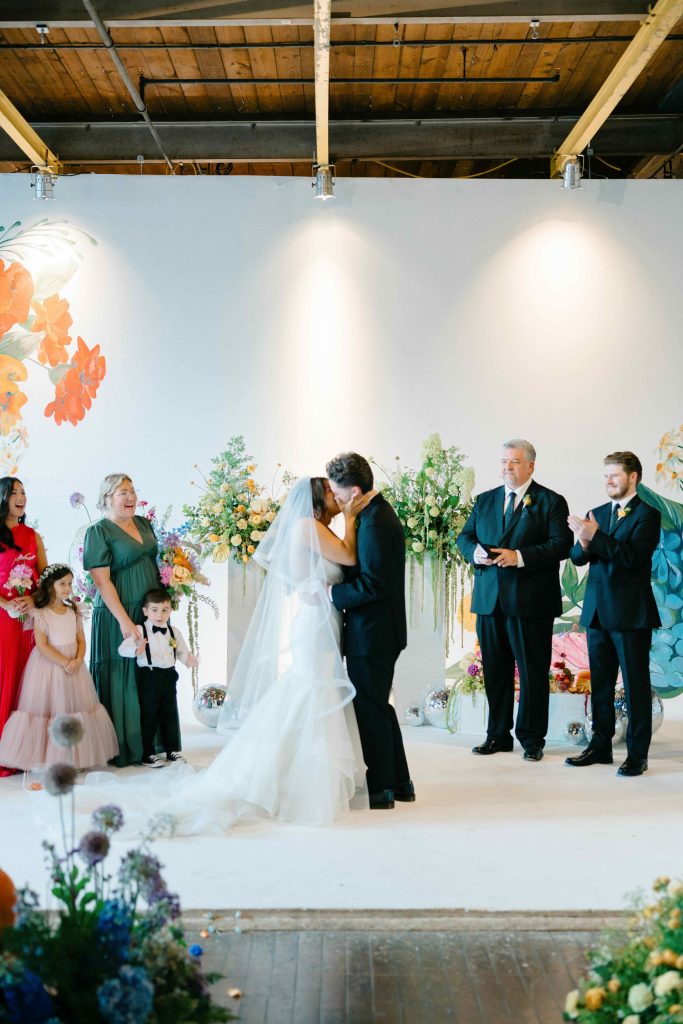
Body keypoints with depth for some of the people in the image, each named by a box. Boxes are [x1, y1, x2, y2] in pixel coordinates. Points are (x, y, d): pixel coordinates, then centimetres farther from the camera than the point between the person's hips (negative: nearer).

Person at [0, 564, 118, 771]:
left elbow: (81, 640, 6)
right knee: (48, 706, -2)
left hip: (73, 665, 5)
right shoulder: (40, 614, -10)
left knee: (76, 706, 7)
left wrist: (78, 660, -12)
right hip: (49, 666, -5)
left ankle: (76, 756, 16)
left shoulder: (74, 612, 6)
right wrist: (64, 662, -20)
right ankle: (44, 757, 7)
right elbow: (42, 646, -15)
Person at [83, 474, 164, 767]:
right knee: (120, 680, -1)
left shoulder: (144, 523, 12)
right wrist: (124, 620, -19)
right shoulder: (98, 531, -8)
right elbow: (101, 580, -13)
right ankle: (121, 750, 7)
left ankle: (146, 744, 17)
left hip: (151, 612, 6)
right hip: (117, 616, -6)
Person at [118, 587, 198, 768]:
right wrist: (136, 650, -40)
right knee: (149, 716, 3)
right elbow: (123, 648, -19)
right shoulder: (140, 631, -10)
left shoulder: (174, 632, 6)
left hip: (169, 676, 5)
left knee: (170, 715, 15)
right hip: (149, 677, -5)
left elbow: (182, 651, 16)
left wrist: (188, 659, -6)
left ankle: (173, 750, 28)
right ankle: (148, 755, 13)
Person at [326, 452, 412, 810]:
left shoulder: (374, 524, -21)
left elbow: (372, 586, -26)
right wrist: (333, 585, 5)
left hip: (371, 634, -11)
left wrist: (330, 592, -18)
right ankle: (398, 782, 28)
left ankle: (378, 790, 12)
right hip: (378, 630, 11)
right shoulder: (379, 513, 10)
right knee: (378, 707, 18)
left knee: (370, 710, 1)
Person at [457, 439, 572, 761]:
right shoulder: (485, 500, 15)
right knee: (494, 671, 11)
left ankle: (532, 738, 13)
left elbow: (561, 544, -11)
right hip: (489, 600, 5)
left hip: (530, 602, -5)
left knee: (533, 672, 3)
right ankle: (498, 735, 21)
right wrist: (475, 551, -8)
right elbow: (465, 536, 15)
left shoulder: (551, 502, -1)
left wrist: (519, 556, -20)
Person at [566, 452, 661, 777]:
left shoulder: (647, 514, -6)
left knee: (636, 684, 0)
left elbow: (632, 556, -18)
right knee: (600, 683, 12)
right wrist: (583, 543, -17)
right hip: (597, 610, 6)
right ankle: (600, 746, 21)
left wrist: (595, 536, -23)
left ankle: (637, 754, 7)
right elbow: (577, 557, 5)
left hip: (630, 612, -6)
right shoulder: (597, 514, 13)